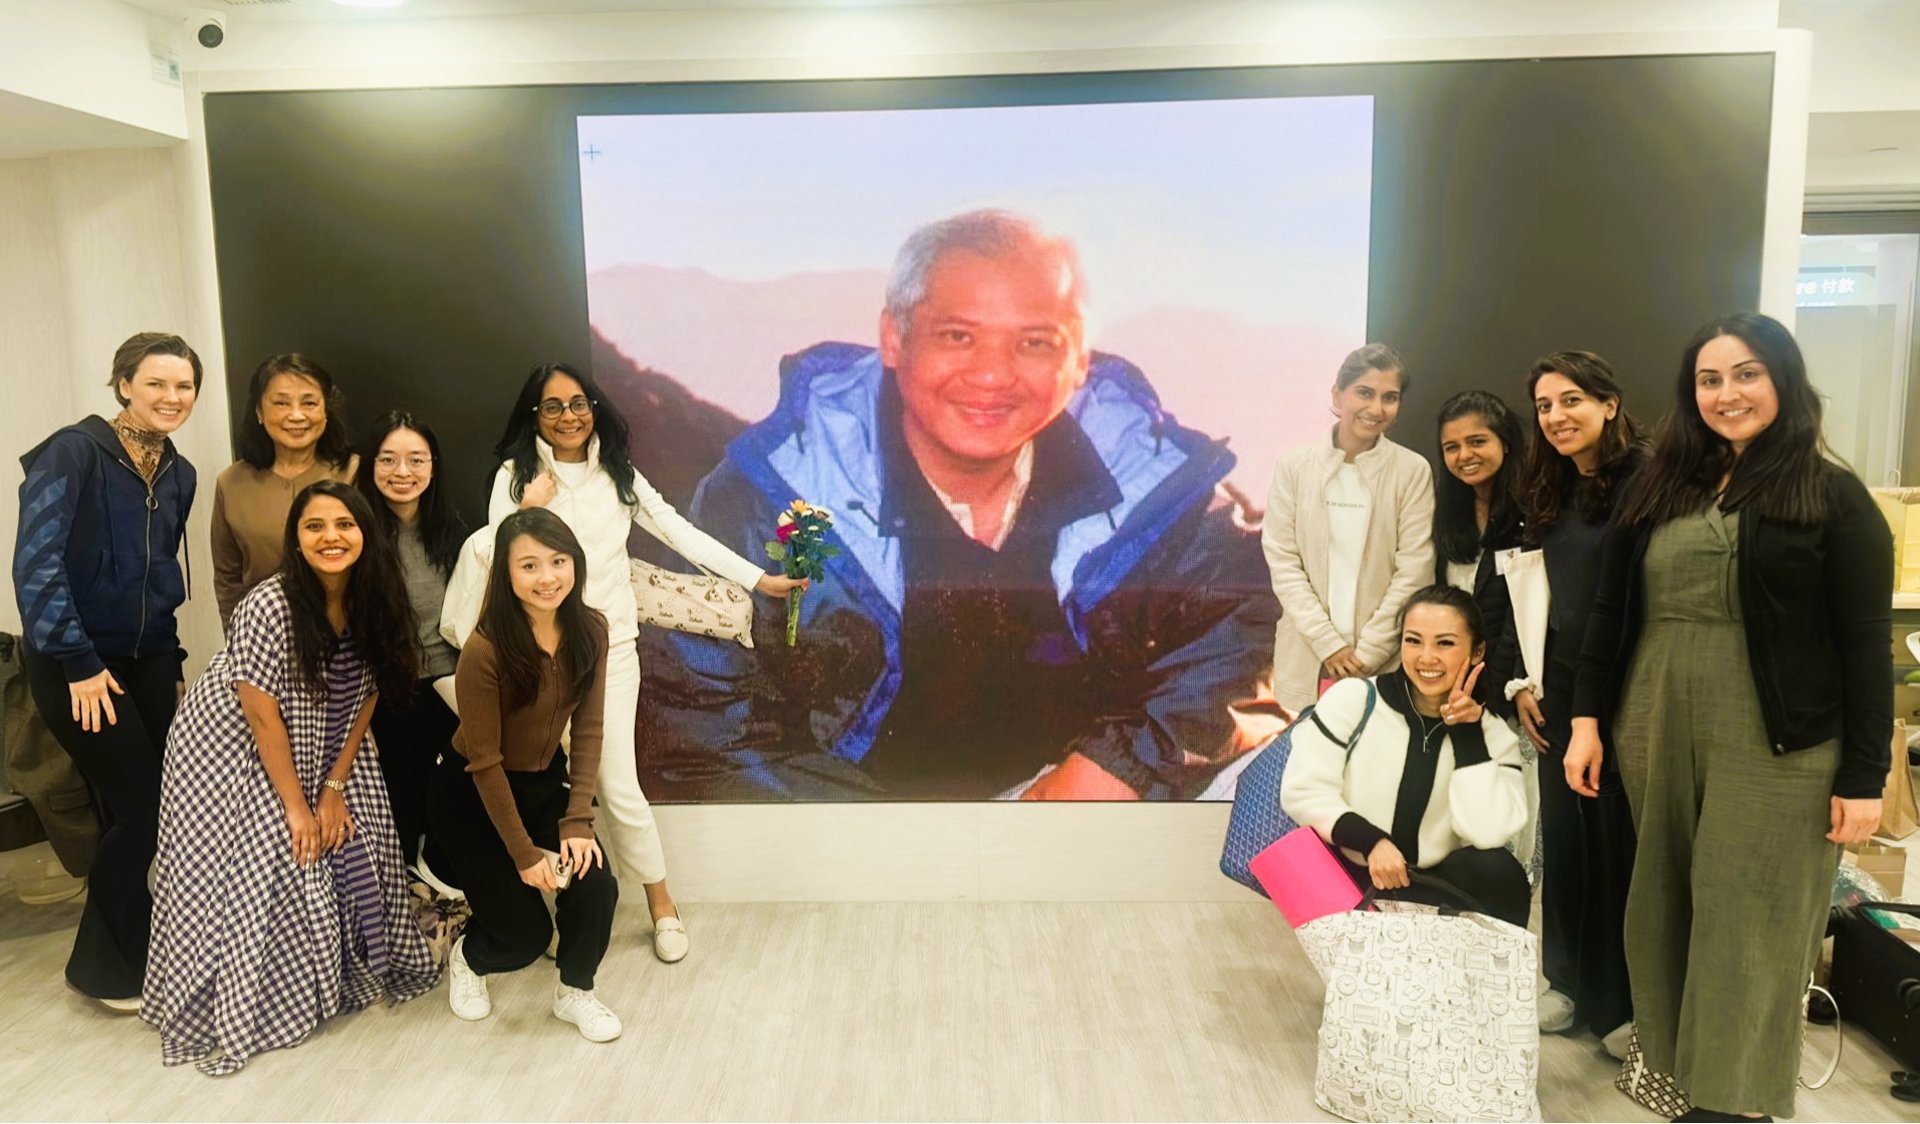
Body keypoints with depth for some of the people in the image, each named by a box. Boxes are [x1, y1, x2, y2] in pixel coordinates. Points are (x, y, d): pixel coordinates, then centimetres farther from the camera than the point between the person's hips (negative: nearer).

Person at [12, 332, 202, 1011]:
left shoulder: (178, 474, 8)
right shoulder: (73, 452, -13)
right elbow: (36, 563, -17)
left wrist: (171, 661, 14)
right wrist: (80, 663, -18)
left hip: (149, 662, 6)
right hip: (76, 666, -6)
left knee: (157, 808, 5)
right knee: (141, 809, -5)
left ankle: (138, 952, 23)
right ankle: (103, 968, 15)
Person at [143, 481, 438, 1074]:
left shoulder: (373, 602, -11)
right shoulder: (269, 607, -29)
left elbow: (366, 697, -3)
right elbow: (262, 715, -23)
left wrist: (334, 789, -6)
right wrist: (296, 806, -17)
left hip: (321, 751, 6)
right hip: (230, 753, -6)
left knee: (347, 841, 7)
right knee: (252, 875, -7)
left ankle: (346, 970, 29)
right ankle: (233, 1010, 12)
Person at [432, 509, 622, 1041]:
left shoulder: (590, 631, -14)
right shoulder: (485, 650, -28)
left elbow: (589, 731, -8)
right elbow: (484, 762, -20)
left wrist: (577, 822, -16)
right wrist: (524, 853, -16)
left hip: (546, 781, 4)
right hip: (473, 794, -4)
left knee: (595, 887, -16)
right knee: (526, 935, -3)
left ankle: (575, 993, 14)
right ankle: (468, 957, 34)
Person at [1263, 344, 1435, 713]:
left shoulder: (1413, 471, -2)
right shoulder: (1295, 466, 0)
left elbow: (1413, 572, -4)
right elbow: (1282, 561, -3)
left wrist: (1366, 655, -9)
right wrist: (1329, 645, -10)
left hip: (1385, 663, -1)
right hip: (1308, 657, 1)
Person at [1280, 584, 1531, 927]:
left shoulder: (1492, 733, 0)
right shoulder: (1354, 699, -4)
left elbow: (1489, 833, -17)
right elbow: (1301, 789, -9)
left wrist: (1467, 732, -16)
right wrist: (1371, 841, -21)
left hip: (1427, 888, 2)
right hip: (1343, 879, -2)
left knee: (1497, 869, -26)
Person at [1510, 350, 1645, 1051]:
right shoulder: (1550, 492, 10)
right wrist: (1523, 680, 9)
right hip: (1563, 688, 6)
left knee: (1621, 839, 2)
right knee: (1562, 832, 11)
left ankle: (1628, 1000, 19)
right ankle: (1569, 981, 26)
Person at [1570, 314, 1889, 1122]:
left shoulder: (1834, 497, -2)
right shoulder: (1658, 488, 9)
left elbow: (1866, 646, -4)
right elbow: (1608, 613, 10)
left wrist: (1864, 775, -7)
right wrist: (1587, 716, 3)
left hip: (1774, 751, -4)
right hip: (1654, 734, 4)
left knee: (1746, 925, 3)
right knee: (1665, 911, 12)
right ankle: (1669, 1058, 27)